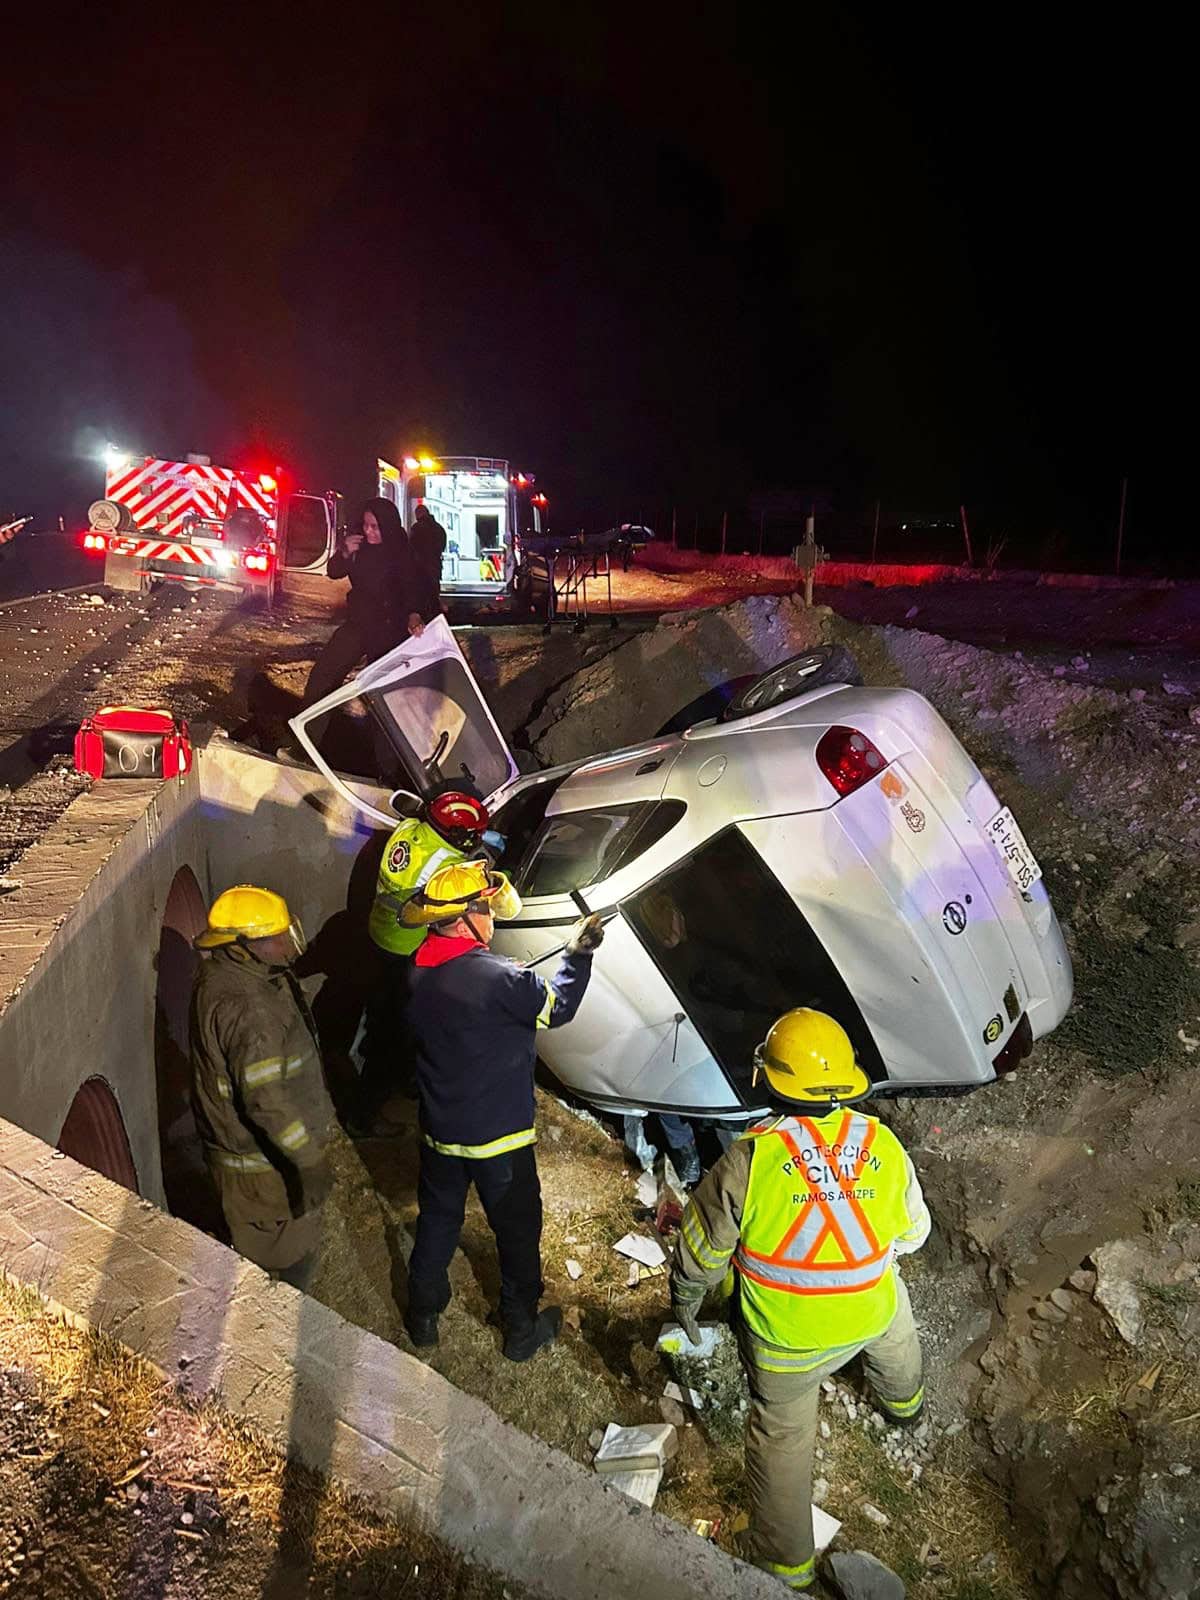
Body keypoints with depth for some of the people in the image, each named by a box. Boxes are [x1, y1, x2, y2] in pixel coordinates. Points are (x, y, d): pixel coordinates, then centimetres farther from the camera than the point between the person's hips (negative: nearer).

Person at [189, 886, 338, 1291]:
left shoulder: (222, 974, -1)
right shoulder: (247, 1007, -34)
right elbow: (266, 1099, -32)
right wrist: (308, 1159, -24)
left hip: (234, 1139, 10)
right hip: (261, 1161, -10)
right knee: (288, 1258, 12)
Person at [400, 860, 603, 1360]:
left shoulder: (419, 975, -6)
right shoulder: (498, 978, -28)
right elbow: (557, 1007, -13)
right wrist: (578, 954, 1)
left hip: (439, 1132, 6)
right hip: (499, 1138, -6)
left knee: (437, 1220, 25)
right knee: (517, 1231, 15)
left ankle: (423, 1315, 41)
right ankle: (522, 1329, 32)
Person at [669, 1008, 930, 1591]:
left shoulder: (749, 1159, -29)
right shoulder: (883, 1144, -18)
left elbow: (700, 1250, -15)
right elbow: (913, 1232, 0)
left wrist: (684, 1302, 5)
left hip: (786, 1340, -3)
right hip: (870, 1315, 4)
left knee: (781, 1435, 21)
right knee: (895, 1330, 38)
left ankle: (784, 1560, 35)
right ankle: (903, 1402, 68)